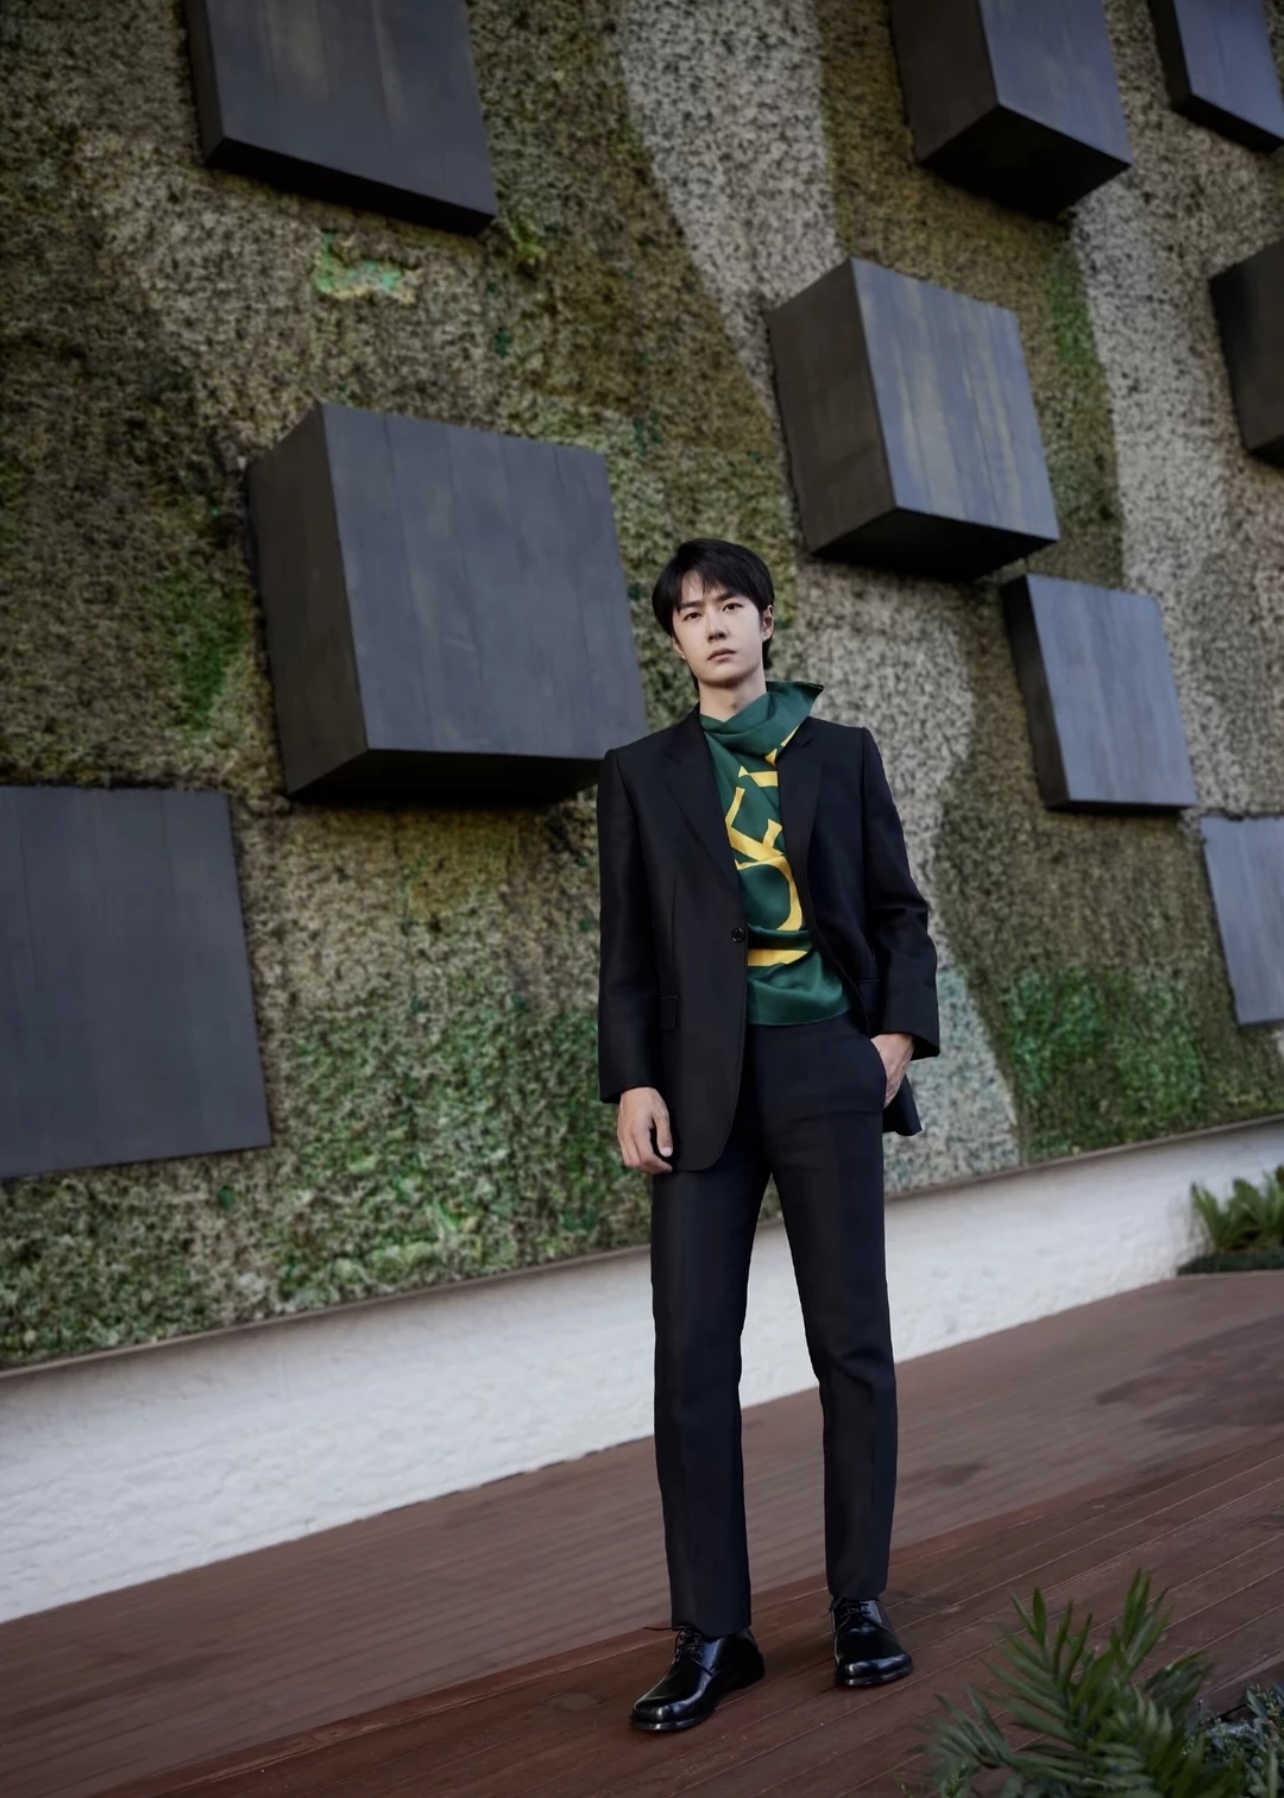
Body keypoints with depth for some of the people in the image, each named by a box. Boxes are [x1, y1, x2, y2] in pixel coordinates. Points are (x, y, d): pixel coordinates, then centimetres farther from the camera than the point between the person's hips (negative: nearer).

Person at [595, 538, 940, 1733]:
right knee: (691, 1355, -1)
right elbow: (627, 943, 6)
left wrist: (900, 1029, -3)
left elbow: (898, 906, 11)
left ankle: (861, 1606, 19)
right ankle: (711, 1635, 10)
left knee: (851, 1342, 4)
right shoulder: (641, 774, 10)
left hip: (826, 1068, 0)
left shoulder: (841, 753, 11)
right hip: (703, 1082, 0)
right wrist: (631, 1081, -3)